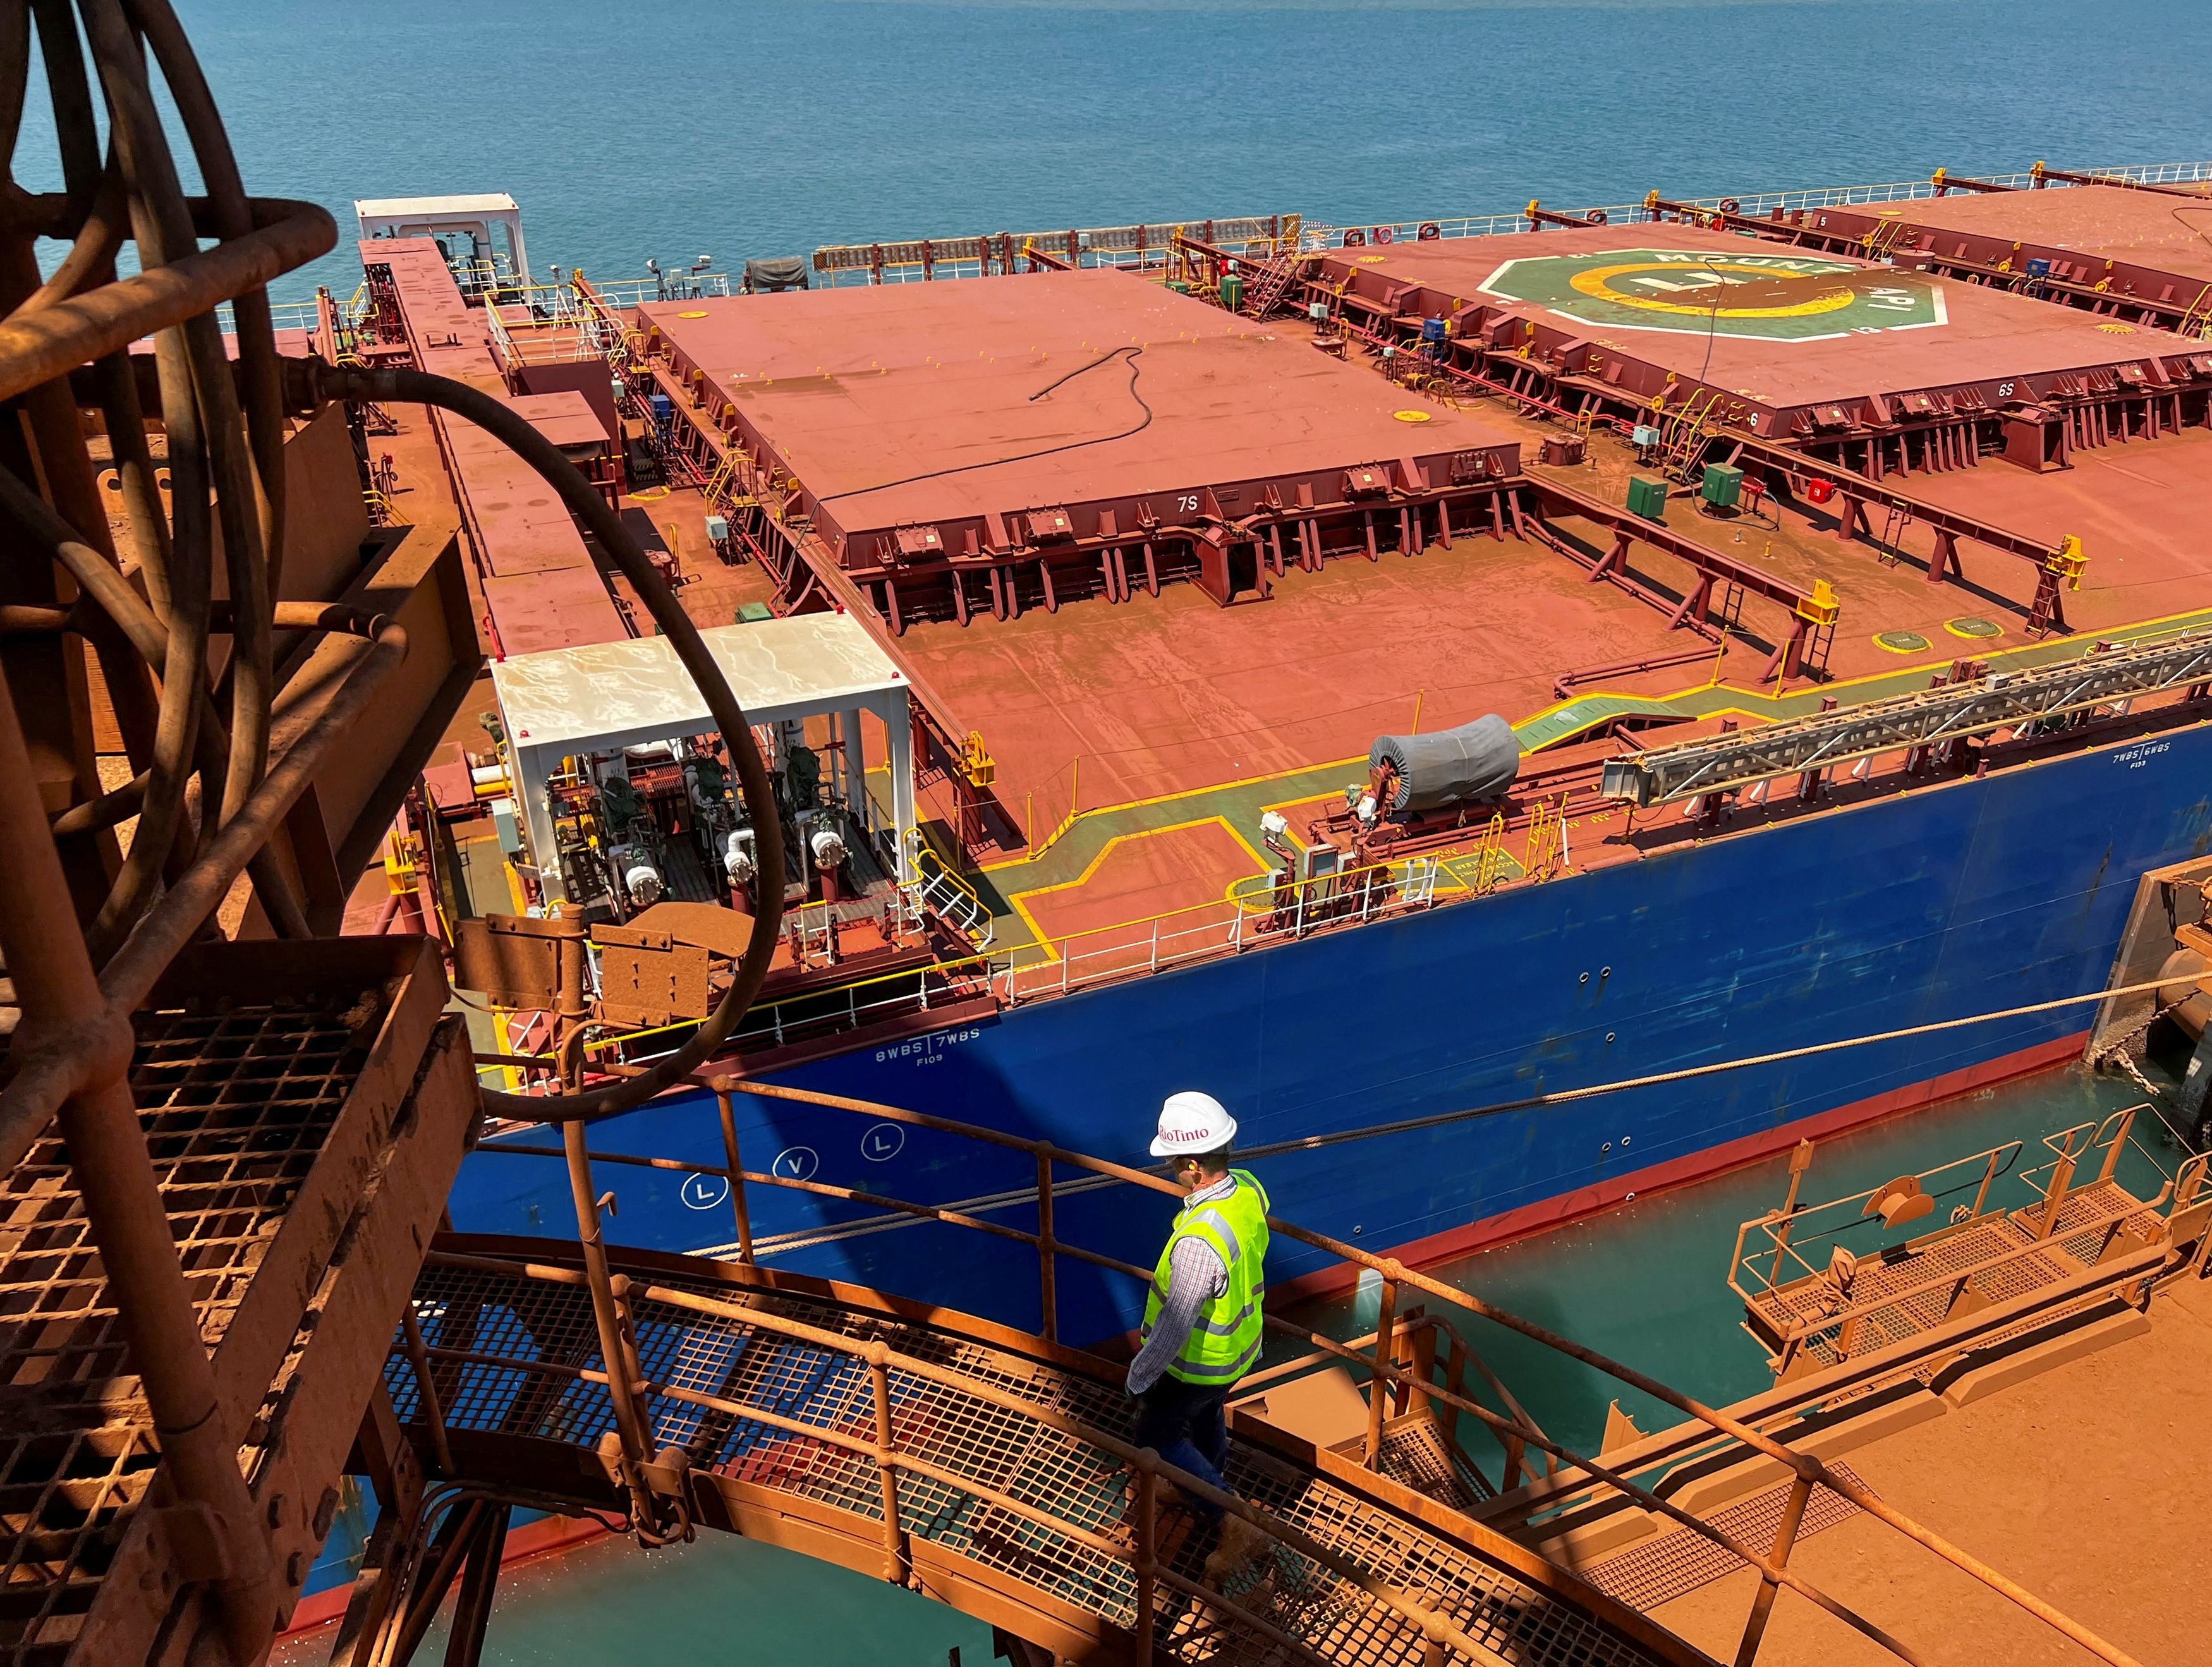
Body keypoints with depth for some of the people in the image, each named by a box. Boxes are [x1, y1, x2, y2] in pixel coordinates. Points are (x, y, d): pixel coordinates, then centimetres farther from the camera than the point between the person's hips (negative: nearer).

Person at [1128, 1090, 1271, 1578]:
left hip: (1197, 1362, -8)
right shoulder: (1249, 1189, -16)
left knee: (1158, 1435, 17)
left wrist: (1138, 1377, -15)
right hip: (1239, 1344, 8)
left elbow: (1174, 1327, -31)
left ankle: (1234, 1526, 17)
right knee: (1206, 1417, 32)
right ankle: (1204, 1490, 57)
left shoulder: (1199, 1242, -42)